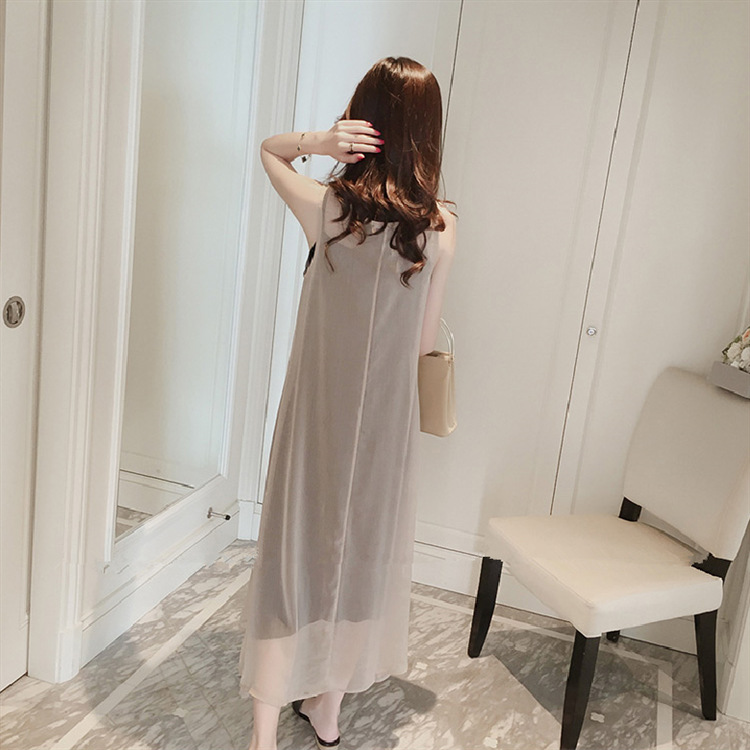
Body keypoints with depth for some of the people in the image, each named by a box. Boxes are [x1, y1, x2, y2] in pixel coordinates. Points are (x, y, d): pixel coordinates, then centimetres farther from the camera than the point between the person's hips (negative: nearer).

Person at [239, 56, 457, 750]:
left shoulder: (327, 208, -13)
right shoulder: (442, 226, -10)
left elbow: (267, 149, 8)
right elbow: (426, 342, -2)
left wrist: (316, 139, -11)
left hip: (319, 413, -2)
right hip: (387, 418, 2)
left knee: (295, 551, 11)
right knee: (360, 550, 18)